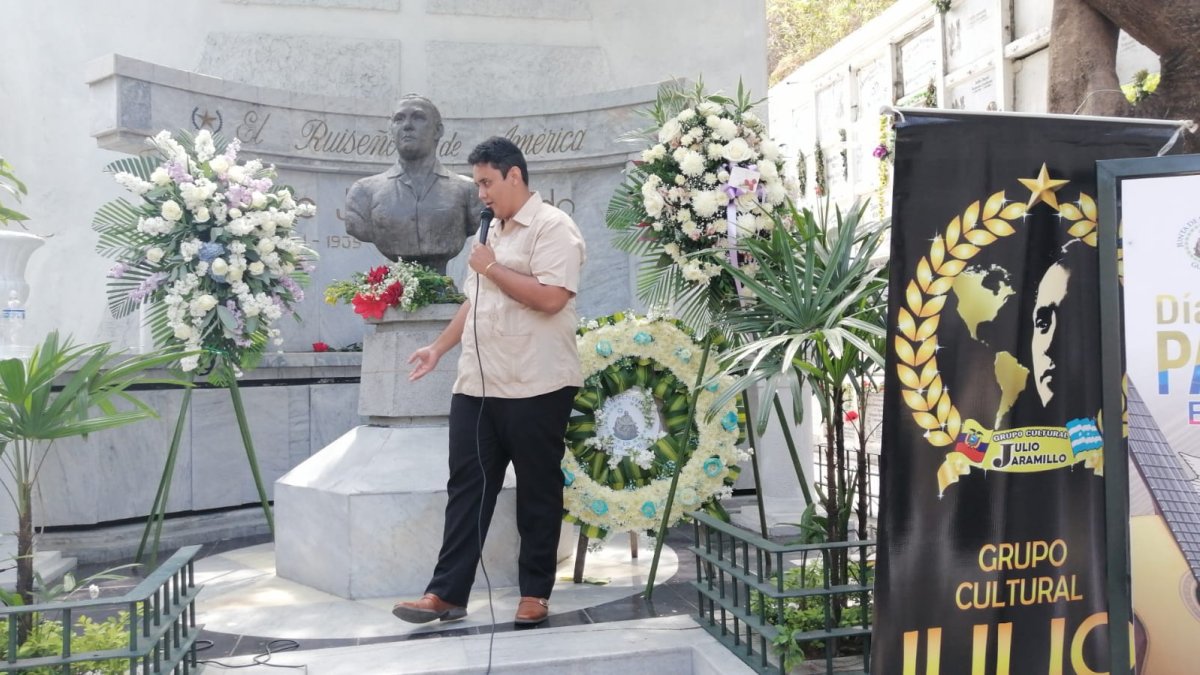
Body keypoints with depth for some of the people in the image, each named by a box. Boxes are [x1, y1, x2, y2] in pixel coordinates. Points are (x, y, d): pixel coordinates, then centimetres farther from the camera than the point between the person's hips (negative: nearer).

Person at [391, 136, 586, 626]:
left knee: (537, 492, 5)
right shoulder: (491, 232, 19)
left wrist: (491, 267, -13)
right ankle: (446, 593, 10)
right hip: (477, 384, 8)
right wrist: (440, 347, 19)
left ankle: (534, 593, 16)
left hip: (535, 387, -8)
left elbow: (551, 297, -22)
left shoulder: (552, 227, -9)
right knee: (466, 487, 6)